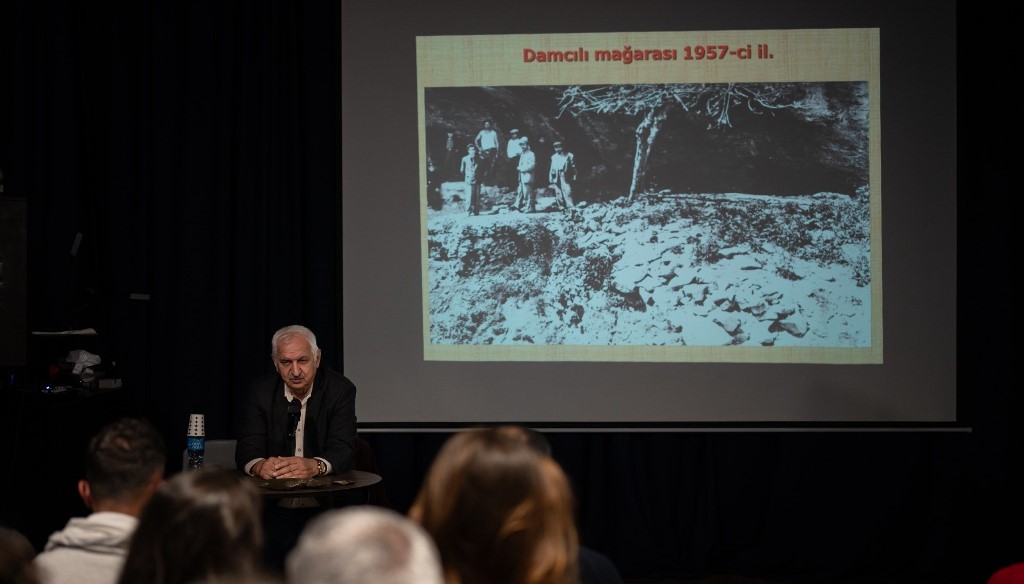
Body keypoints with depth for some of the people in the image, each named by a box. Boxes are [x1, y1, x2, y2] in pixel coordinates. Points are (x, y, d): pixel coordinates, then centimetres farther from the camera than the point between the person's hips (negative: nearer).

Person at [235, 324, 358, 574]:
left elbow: (344, 450, -13)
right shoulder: (261, 391, 3)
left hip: (324, 510, -1)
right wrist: (259, 466, -30)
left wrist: (314, 466, -35)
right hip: (274, 512, 1)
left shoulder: (340, 389, -3)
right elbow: (247, 449, -5)